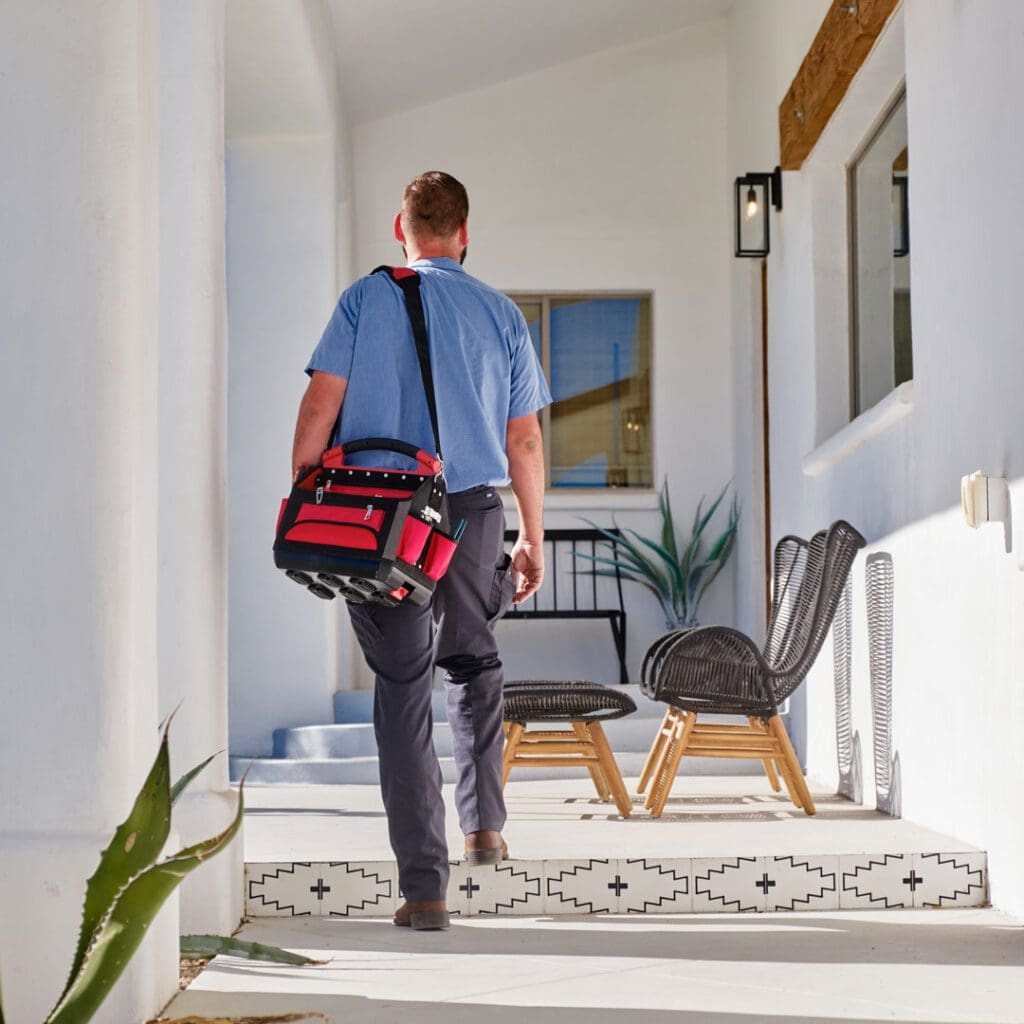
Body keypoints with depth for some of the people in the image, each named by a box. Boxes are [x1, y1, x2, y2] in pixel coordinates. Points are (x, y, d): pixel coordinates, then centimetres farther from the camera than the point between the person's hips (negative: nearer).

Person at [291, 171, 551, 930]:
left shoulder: (366, 299, 3)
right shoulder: (502, 314, 7)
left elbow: (320, 405, -4)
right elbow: (524, 441, 8)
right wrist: (533, 539, 16)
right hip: (474, 512, 1)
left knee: (404, 691, 2)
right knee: (473, 664, 26)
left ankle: (424, 887, 1)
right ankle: (485, 825, 24)